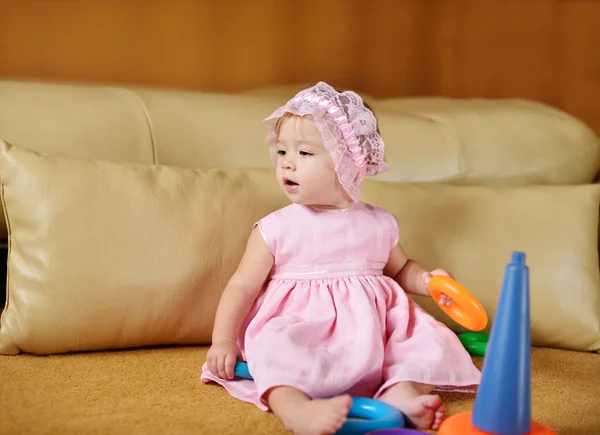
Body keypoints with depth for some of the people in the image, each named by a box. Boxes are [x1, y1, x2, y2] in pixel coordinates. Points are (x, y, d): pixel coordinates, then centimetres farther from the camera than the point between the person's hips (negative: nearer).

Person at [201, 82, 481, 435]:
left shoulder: (379, 224, 9)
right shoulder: (276, 229, 2)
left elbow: (401, 269, 26)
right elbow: (243, 286, 2)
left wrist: (426, 281, 5)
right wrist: (223, 340, -9)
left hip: (368, 336, 4)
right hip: (299, 333, -3)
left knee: (429, 340, -13)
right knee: (276, 347, -34)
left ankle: (401, 391, -33)